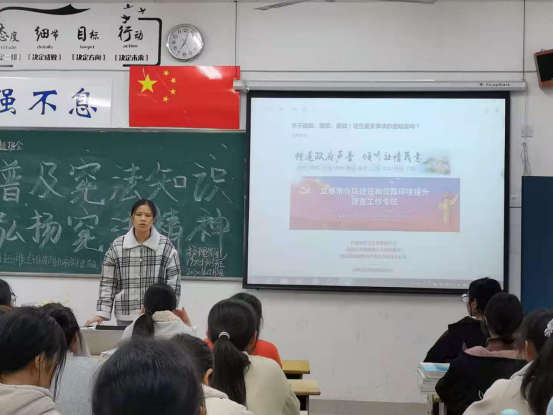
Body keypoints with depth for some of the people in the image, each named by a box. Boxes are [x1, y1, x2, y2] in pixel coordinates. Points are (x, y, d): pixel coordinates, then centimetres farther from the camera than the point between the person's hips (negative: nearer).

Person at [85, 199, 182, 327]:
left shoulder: (166, 246, 0)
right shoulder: (117, 247, 3)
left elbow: (173, 284, 0)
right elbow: (108, 282, 4)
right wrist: (102, 313, -4)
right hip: (126, 317, 1)